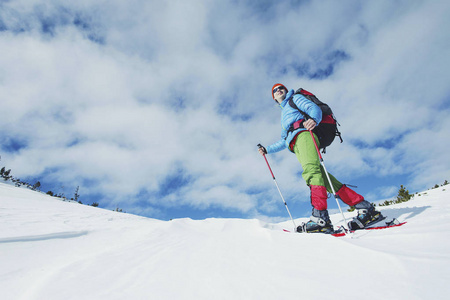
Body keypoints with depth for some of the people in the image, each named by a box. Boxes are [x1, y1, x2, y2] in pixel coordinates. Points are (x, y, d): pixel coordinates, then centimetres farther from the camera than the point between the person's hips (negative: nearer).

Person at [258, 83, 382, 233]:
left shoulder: (294, 98, 22)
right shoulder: (284, 115, 42)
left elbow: (314, 108, 2)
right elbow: (283, 142, 39)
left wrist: (314, 119, -22)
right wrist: (267, 150, 33)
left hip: (303, 133, -6)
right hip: (295, 145, 6)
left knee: (311, 170, -30)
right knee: (320, 175, -12)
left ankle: (320, 218, -45)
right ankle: (364, 207, -14)